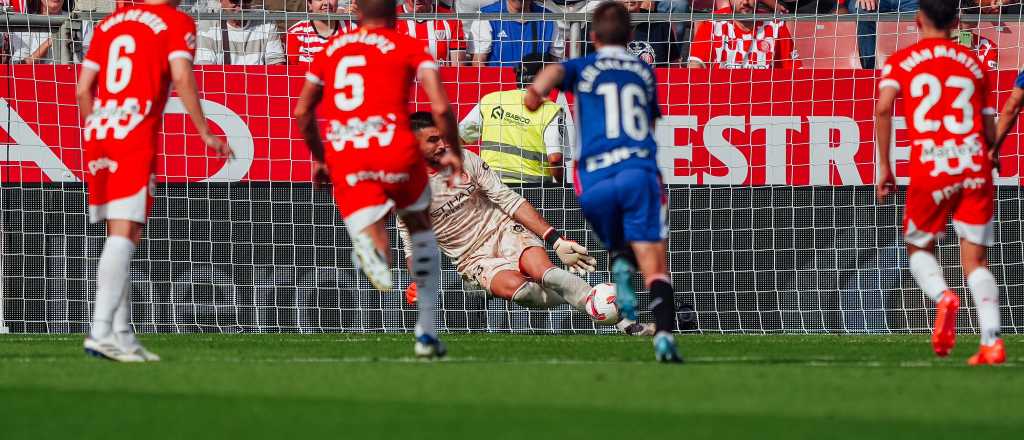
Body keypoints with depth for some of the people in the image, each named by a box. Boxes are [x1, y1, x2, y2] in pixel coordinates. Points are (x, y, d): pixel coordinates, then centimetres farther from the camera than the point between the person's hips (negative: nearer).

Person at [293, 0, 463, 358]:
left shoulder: (332, 49, 19)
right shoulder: (409, 48, 8)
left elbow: (303, 112, 24)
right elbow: (441, 108, -3)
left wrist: (319, 157, 38)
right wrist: (454, 152, 12)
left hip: (344, 160, 1)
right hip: (396, 151, -1)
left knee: (370, 237, 0)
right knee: (420, 229, 24)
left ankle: (374, 249, -43)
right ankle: (426, 334, 21)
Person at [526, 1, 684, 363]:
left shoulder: (583, 68, 14)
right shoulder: (645, 72, 21)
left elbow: (556, 71, -9)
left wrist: (537, 89, -23)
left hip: (594, 183, 0)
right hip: (640, 171, 0)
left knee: (619, 247, 30)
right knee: (654, 265, -11)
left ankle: (621, 265, 0)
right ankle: (664, 335, -31)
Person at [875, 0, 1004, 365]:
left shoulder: (900, 62, 8)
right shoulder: (973, 62, 15)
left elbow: (883, 108, -9)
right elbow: (990, 130, 16)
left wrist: (883, 167, -4)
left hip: (930, 169, -2)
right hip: (974, 166, 2)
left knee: (919, 248, 16)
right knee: (975, 259, 5)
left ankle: (943, 296, -16)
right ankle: (992, 341, -13)